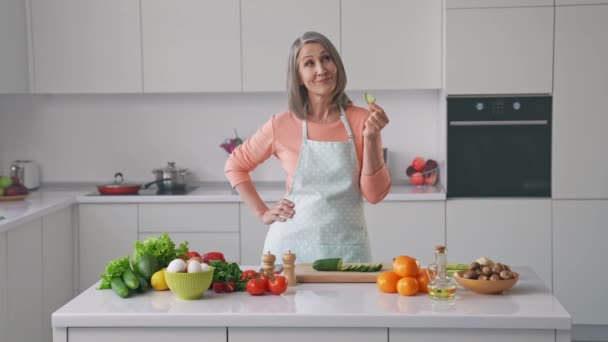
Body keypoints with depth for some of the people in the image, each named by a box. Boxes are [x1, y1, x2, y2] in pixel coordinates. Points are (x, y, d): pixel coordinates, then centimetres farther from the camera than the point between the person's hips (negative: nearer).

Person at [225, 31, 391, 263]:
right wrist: (263, 213, 3)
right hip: (293, 244, 0)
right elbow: (235, 165, 11)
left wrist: (371, 138, -15)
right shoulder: (283, 125, -3)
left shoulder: (362, 120, -3)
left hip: (348, 247, 0)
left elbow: (374, 194, -4)